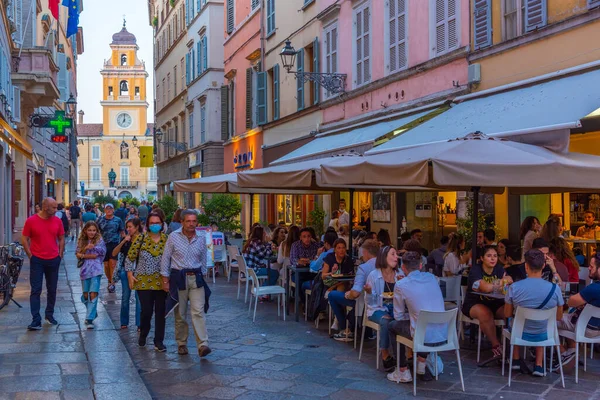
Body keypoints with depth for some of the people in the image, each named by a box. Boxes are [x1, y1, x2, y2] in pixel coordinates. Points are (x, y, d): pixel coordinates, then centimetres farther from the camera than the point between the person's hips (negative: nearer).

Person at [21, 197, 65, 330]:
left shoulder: (57, 221, 1)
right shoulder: (31, 221, -7)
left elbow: (61, 238, 11)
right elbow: (24, 239, -2)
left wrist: (60, 255, 6)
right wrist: (31, 256, -5)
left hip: (53, 260, 3)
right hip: (37, 260, -3)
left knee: (52, 290, 12)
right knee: (36, 290, -3)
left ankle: (49, 315, 27)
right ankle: (36, 321, -2)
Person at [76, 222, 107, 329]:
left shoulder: (99, 240, 2)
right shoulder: (81, 241, 13)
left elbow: (96, 255, -6)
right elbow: (78, 254, 3)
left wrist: (83, 255, -3)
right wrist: (86, 248, -11)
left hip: (95, 270, -4)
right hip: (85, 270, 4)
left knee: (93, 294, -11)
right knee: (85, 295, 8)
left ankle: (90, 319, -9)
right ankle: (92, 313, 32)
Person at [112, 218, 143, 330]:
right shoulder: (126, 239, 5)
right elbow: (114, 253, -1)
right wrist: (123, 241, -10)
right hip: (126, 270, 4)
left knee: (139, 297, -3)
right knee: (125, 297, 10)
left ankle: (139, 324, 4)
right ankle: (124, 322, 21)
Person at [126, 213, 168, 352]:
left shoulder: (167, 239, 3)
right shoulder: (141, 239, -2)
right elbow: (130, 258, 3)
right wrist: (130, 275, -3)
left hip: (161, 282, 2)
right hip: (144, 281, -2)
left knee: (160, 311, 3)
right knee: (146, 311, -2)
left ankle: (159, 341, 14)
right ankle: (143, 335, 26)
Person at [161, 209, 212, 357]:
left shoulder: (201, 237, 3)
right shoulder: (174, 237, -4)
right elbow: (165, 259, 0)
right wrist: (165, 280, -2)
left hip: (196, 278, 1)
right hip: (178, 278, -1)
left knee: (198, 312, -9)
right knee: (180, 313, 7)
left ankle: (203, 345, -13)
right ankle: (181, 344, 21)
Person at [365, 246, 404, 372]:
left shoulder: (399, 274, 6)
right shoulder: (374, 275, -5)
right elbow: (370, 302, -3)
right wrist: (369, 292, -24)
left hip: (395, 308, 3)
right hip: (378, 309, -3)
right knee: (386, 321, -35)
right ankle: (385, 355, -19)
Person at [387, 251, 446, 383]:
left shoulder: (401, 285, -8)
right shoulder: (431, 277, 6)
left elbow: (398, 316, 1)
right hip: (444, 336, 5)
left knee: (392, 326, 21)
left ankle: (403, 372, 24)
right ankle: (422, 363, 36)